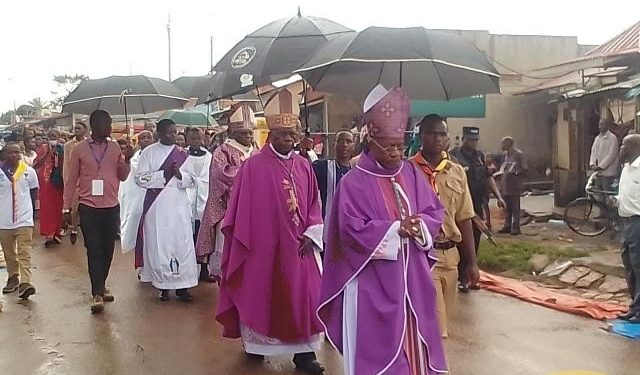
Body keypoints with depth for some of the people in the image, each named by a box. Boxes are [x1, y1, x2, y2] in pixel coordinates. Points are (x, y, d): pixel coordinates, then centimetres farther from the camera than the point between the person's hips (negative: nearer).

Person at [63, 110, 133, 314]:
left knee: (108, 249, 10)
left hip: (112, 207, 3)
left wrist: (127, 160, -10)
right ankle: (97, 294, -1)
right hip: (89, 207, -3)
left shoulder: (115, 147, 6)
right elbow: (71, 179, 2)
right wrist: (67, 208, 1)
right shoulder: (80, 149, -1)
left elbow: (122, 176, 9)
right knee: (94, 250, -5)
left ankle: (101, 284, 28)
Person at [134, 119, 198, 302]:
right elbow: (140, 178, -5)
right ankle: (163, 285, 12)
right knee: (159, 245, 1)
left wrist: (179, 174, -13)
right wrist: (163, 174, -15)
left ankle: (182, 286, 5)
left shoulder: (183, 154, 8)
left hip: (179, 206, 2)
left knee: (182, 245, -1)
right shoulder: (149, 152, 1)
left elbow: (192, 180, 7)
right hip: (156, 206, -2)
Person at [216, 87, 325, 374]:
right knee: (260, 295, 8)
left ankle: (303, 352, 11)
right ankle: (255, 344, 25)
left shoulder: (304, 167, 5)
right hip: (263, 245, -3)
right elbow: (242, 207, -6)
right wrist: (246, 243, -5)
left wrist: (311, 235, -3)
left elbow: (313, 205, 9)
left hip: (297, 246, 4)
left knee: (303, 296, 3)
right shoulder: (253, 166, -8)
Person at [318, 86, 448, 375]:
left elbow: (434, 212, 8)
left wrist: (419, 226, -14)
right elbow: (352, 228, -17)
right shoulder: (354, 182, -10)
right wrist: (395, 229, -21)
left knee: (413, 335, 14)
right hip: (374, 280, -5)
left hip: (412, 275, 5)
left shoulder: (412, 174, 7)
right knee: (377, 343, 2)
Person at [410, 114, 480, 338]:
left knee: (441, 320, 13)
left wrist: (471, 262, 11)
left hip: (450, 255, 5)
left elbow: (464, 220, 12)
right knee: (436, 328, -7)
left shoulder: (457, 173, 8)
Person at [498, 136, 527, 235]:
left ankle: (516, 227, 2)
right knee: (506, 207, 11)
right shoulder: (505, 155, 14)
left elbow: (524, 170, -8)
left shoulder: (519, 154, -7)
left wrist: (515, 172, -22)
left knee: (515, 208, -3)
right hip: (505, 186, 7)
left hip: (515, 186, -7)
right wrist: (500, 172, 6)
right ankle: (507, 226, 20)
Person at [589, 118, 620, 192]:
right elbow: (593, 152, 14)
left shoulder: (612, 138, -7)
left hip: (608, 172, -7)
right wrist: (592, 164, -2)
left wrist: (601, 166, -16)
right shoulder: (597, 138, 15)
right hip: (598, 172, 7)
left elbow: (611, 154, -13)